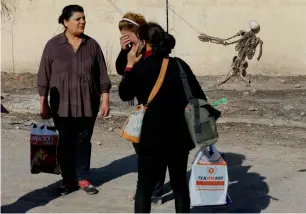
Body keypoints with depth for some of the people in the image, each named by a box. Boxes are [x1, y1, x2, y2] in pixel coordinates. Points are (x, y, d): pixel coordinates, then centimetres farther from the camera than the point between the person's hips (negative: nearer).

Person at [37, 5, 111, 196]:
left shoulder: (92, 45, 3)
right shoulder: (53, 45, -1)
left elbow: (102, 75, 4)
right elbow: (44, 76, 0)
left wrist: (105, 100, -1)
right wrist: (44, 103, -2)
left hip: (87, 104, 1)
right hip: (62, 105, -1)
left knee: (83, 141, 8)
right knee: (65, 143, 4)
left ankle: (83, 179, 18)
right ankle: (69, 180, 15)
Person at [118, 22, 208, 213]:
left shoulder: (140, 68, -11)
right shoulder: (179, 65, 1)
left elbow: (124, 94, 4)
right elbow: (200, 98, 4)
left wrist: (130, 66, 9)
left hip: (153, 137, -4)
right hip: (180, 135, 4)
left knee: (144, 186, 9)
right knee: (180, 183, 16)